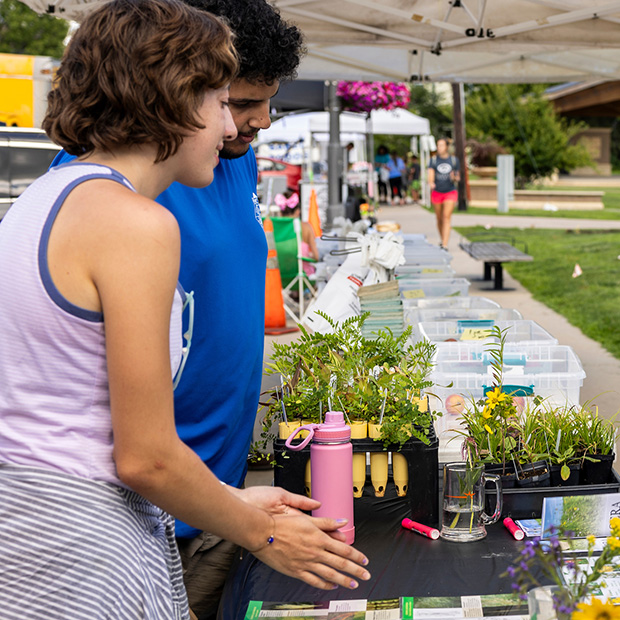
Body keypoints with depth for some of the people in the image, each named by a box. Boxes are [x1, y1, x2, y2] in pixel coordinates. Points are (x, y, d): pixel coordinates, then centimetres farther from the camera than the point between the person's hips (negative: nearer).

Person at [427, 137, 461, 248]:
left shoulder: (454, 160, 2)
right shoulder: (433, 160, 1)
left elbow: (458, 177, 8)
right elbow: (430, 174, -10)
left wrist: (455, 178, -16)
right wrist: (431, 183, -32)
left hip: (450, 192, -1)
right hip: (437, 192, 1)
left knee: (447, 217, -14)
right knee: (439, 219, 10)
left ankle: (445, 245, -20)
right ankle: (442, 239, 35)